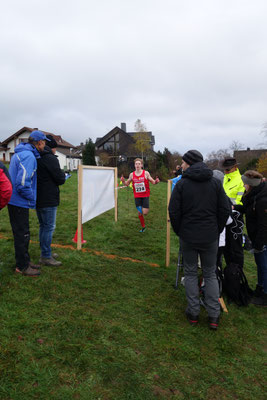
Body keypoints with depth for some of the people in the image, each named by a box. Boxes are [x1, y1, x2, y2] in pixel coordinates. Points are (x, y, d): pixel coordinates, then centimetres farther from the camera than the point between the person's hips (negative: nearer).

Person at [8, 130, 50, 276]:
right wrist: (32, 199, -13)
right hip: (19, 202, -10)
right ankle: (22, 266, 15)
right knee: (22, 234, 2)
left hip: (14, 200, 10)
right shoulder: (29, 156, -20)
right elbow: (22, 183, -28)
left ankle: (25, 261, 32)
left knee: (22, 233, 18)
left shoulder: (19, 153, 13)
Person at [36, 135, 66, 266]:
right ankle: (45, 257, 2)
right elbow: (60, 180, -14)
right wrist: (63, 174, 7)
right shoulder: (50, 158, -13)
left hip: (38, 199, 9)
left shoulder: (36, 158, 13)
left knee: (43, 226, 17)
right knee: (49, 227, -2)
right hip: (48, 200, -9)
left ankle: (46, 252, 27)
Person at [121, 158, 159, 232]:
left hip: (145, 195, -2)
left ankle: (146, 208, 28)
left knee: (145, 213, -8)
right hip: (137, 196, 2)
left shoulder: (146, 173, -7)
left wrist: (156, 181, -25)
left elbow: (153, 182, -3)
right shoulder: (132, 174, 0)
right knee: (140, 213, 7)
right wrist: (123, 181, -11)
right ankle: (143, 226, 27)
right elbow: (127, 184, 11)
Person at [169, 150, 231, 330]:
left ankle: (193, 312, 21)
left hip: (188, 237, -1)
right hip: (210, 238, 2)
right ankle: (214, 316, 17)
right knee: (210, 274, 13)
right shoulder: (215, 183, 0)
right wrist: (217, 231, 10)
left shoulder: (182, 184, -7)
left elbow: (174, 211, -9)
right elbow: (225, 210, 0)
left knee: (191, 273, 13)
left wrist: (179, 231, 6)